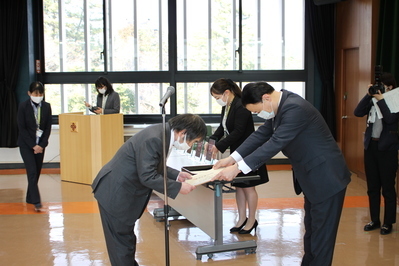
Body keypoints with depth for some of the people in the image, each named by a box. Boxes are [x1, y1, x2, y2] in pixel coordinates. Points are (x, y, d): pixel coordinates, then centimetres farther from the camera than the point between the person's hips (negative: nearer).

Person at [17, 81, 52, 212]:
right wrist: (33, 145, -13)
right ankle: (36, 202, -12)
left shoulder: (46, 106, -1)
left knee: (37, 173, 8)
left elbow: (48, 127, 1)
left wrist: (41, 145, -7)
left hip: (40, 144, 3)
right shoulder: (23, 106, -9)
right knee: (32, 172, -12)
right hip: (26, 144, -3)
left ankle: (30, 198, 23)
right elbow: (22, 128, -9)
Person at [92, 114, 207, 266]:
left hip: (121, 191, 10)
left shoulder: (162, 133, 3)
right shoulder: (154, 139, -27)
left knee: (127, 239, 20)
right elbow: (147, 176, -27)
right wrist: (178, 187, -20)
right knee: (122, 242, 2)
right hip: (115, 194, -10)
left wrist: (176, 175, 7)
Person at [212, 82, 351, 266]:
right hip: (313, 178, 10)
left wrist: (237, 168, -29)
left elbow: (275, 143, -30)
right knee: (311, 232, 20)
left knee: (321, 237, 0)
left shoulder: (294, 108, -26)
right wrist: (233, 158, 0)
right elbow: (261, 134, 8)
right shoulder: (280, 106, 3)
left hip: (326, 178, -10)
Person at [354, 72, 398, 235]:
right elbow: (358, 113, -3)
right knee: (372, 187, 11)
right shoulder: (373, 100, 7)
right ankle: (375, 220, 22)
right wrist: (369, 95, -8)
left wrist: (381, 99, -18)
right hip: (370, 146, 6)